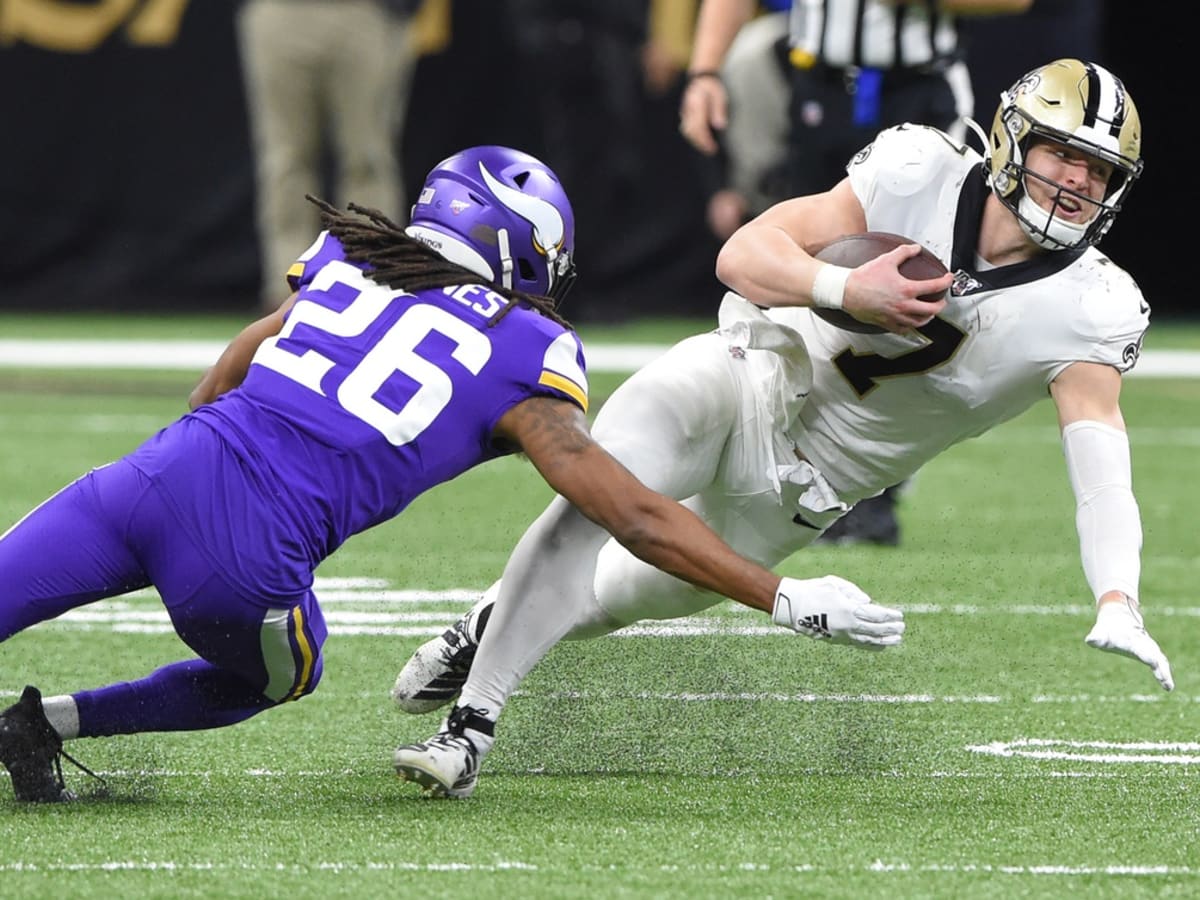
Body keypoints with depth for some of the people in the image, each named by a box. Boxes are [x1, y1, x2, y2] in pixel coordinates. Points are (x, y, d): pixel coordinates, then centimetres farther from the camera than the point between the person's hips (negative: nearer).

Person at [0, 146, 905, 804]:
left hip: (161, 471, 2)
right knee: (276, 677, 28)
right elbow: (636, 517, 5)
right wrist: (782, 597, 9)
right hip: (246, 556, -2)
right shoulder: (521, 365, 7)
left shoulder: (340, 266, 19)